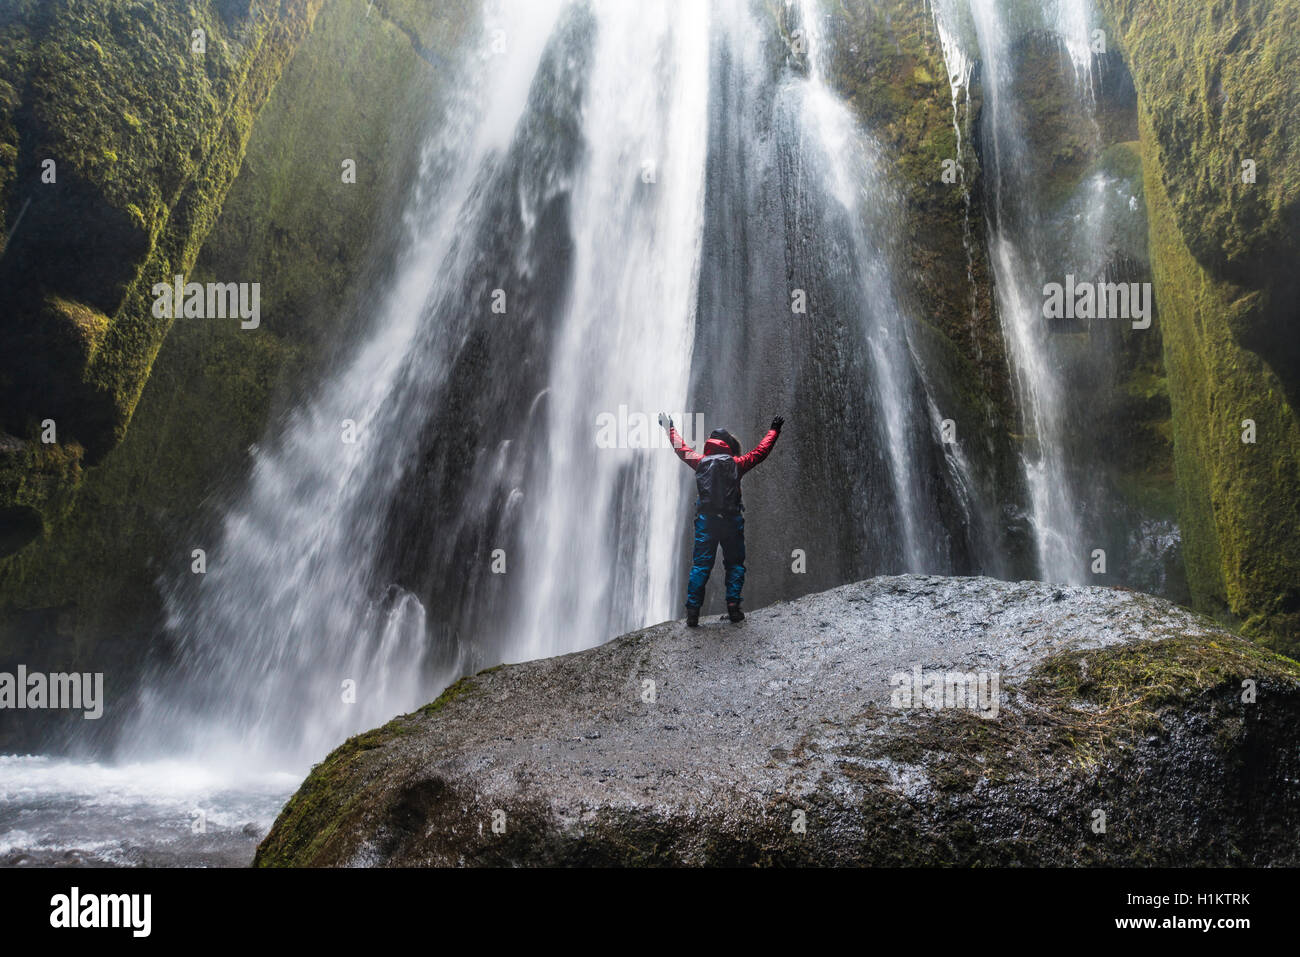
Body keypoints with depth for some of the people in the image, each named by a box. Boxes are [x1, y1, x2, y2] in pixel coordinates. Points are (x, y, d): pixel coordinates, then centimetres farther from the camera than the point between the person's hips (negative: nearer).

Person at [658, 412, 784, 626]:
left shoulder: (701, 462, 6)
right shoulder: (736, 464, 2)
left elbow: (681, 449, 21)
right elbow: (761, 451, 10)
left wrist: (670, 428, 36)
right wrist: (774, 430, 24)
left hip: (706, 520, 1)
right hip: (731, 520, -1)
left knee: (700, 565, 4)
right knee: (735, 564, 11)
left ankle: (693, 610, -4)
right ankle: (733, 605, 0)